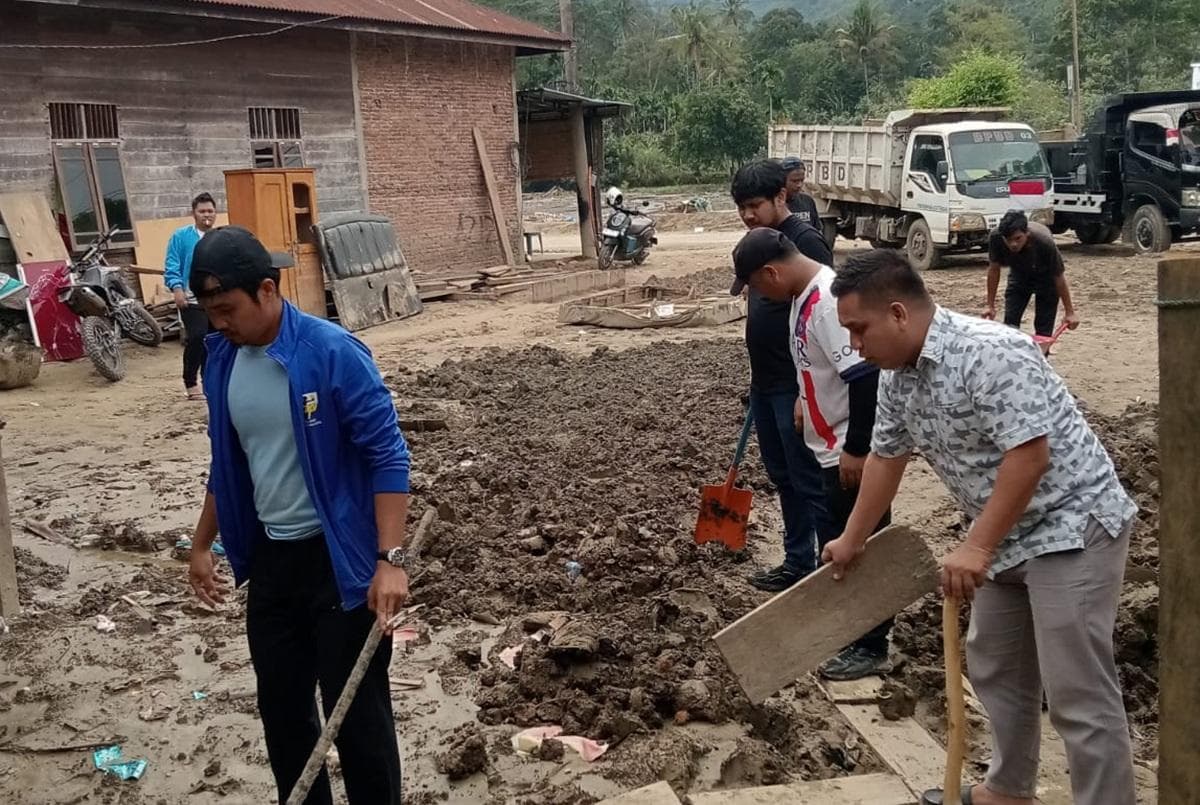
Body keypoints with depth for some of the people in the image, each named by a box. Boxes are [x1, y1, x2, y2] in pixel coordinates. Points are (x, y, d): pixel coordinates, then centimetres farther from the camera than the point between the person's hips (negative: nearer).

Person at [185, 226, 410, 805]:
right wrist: (203, 544, 19)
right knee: (280, 703, 17)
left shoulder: (333, 353, -19)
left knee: (355, 708, 3)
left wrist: (390, 559, -24)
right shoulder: (222, 360, 2)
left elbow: (387, 456, -18)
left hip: (338, 558, -6)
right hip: (270, 558, 7)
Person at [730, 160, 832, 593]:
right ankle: (798, 563, 27)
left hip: (795, 387, -9)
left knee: (810, 481, -3)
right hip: (765, 384, 9)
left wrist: (808, 390, -21)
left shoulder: (805, 241, -15)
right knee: (783, 477, 16)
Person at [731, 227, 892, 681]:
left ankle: (870, 647, 12)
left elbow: (865, 378, -29)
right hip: (832, 447, 10)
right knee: (837, 544, 20)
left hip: (853, 451, -10)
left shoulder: (828, 302, -26)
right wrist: (807, 398, 22)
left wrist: (856, 449, -25)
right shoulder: (805, 294, 6)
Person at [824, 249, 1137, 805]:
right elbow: (885, 457, 16)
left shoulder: (989, 353, -26)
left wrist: (976, 548, -26)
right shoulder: (897, 375, 3)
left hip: (1071, 526, -9)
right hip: (1009, 535, 10)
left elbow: (1029, 454, -29)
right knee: (994, 666, 19)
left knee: (1077, 691, -7)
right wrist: (852, 541, 24)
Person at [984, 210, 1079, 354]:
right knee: (1010, 321, -6)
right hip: (1019, 275, 3)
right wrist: (991, 306, -11)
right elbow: (994, 269, -15)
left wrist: (1069, 312, -18)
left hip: (1045, 276, -3)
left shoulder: (1044, 242, -39)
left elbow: (1059, 276, -25)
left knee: (1043, 328, -7)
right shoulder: (995, 238, -33)